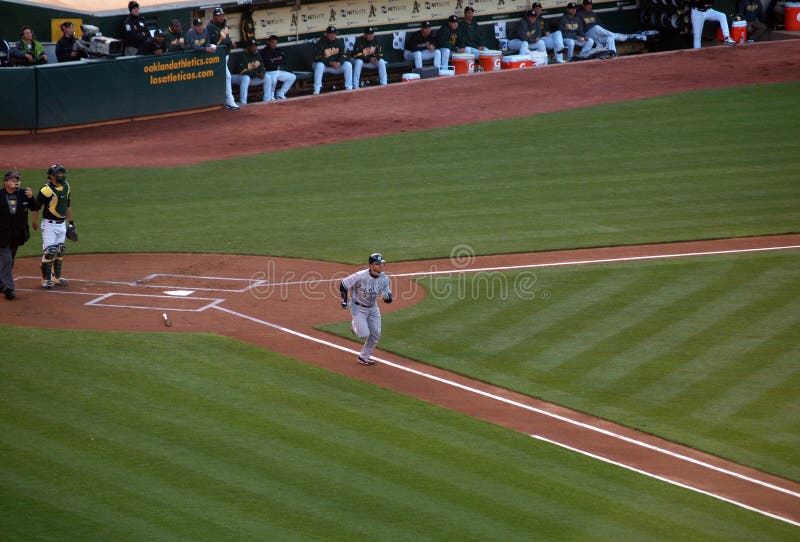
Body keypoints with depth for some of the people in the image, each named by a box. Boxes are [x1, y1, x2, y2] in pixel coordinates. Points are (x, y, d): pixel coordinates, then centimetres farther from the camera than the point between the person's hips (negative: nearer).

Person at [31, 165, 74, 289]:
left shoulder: (66, 186, 8)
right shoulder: (47, 190, -17)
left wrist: (70, 222, 20)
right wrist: (34, 220, -26)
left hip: (62, 224, 7)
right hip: (49, 224, -7)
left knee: (60, 251, 13)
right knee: (49, 251, -9)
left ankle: (56, 277, 24)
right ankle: (46, 279, -1)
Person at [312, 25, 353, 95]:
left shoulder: (339, 42, 2)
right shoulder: (320, 43, -13)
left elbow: (343, 55, 1)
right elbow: (318, 58, -18)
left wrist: (339, 62, -21)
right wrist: (330, 63, -28)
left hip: (336, 65, 4)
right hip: (323, 65, -4)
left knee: (348, 65, -17)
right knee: (319, 65, -38)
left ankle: (349, 88, -14)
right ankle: (316, 91, -37)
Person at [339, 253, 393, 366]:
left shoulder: (384, 279, -10)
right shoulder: (360, 276, -26)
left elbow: (388, 300, -3)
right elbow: (343, 284, -14)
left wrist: (387, 297, -27)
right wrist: (344, 300, -21)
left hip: (373, 308, 5)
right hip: (358, 308, -5)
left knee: (376, 334, 6)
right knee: (364, 334, -14)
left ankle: (364, 357, 26)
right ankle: (356, 327, 23)